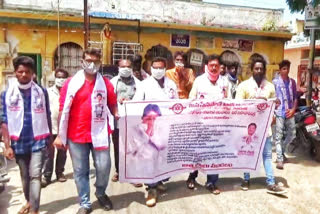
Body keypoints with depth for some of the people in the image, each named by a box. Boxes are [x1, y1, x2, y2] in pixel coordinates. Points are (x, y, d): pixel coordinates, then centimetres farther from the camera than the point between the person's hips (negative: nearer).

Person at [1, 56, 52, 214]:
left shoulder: (41, 92, -2)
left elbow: (47, 117, 3)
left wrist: (50, 139, 6)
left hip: (38, 141, -2)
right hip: (19, 142, 2)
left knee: (35, 175, -7)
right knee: (25, 175, 17)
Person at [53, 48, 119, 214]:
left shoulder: (106, 83, 4)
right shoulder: (71, 82, 1)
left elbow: (112, 106, 10)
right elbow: (63, 110, 0)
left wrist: (117, 114, -13)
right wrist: (60, 135, -1)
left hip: (100, 133, 1)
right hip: (76, 135, 0)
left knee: (103, 167, 3)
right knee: (80, 171, 9)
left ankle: (101, 193, 33)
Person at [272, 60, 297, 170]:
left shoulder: (292, 82, 11)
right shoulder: (275, 82, -2)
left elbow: (295, 97, 13)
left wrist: (293, 109, -1)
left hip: (290, 113, 5)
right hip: (279, 112, -5)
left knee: (292, 134, 13)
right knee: (279, 136, -4)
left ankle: (282, 150, 35)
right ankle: (279, 159, 1)